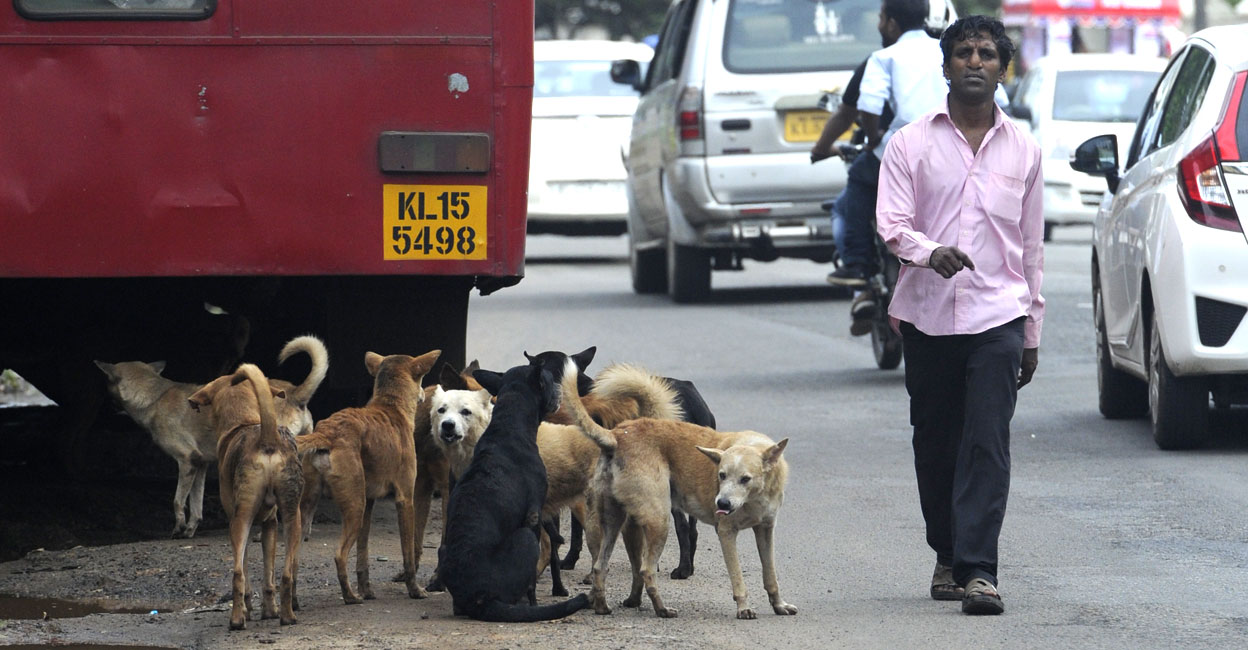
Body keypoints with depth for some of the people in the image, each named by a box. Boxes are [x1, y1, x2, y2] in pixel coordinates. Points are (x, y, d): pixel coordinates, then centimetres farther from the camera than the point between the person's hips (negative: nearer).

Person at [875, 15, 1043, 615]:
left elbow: (1031, 245, 14)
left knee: (988, 444, -11)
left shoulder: (1023, 150, 9)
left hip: (997, 316, 0)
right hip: (927, 313, 0)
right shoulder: (911, 144, 4)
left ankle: (978, 570, -17)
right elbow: (891, 223, -6)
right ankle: (947, 557, 23)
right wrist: (929, 252, -28)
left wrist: (1032, 333, 13)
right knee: (935, 445, 8)